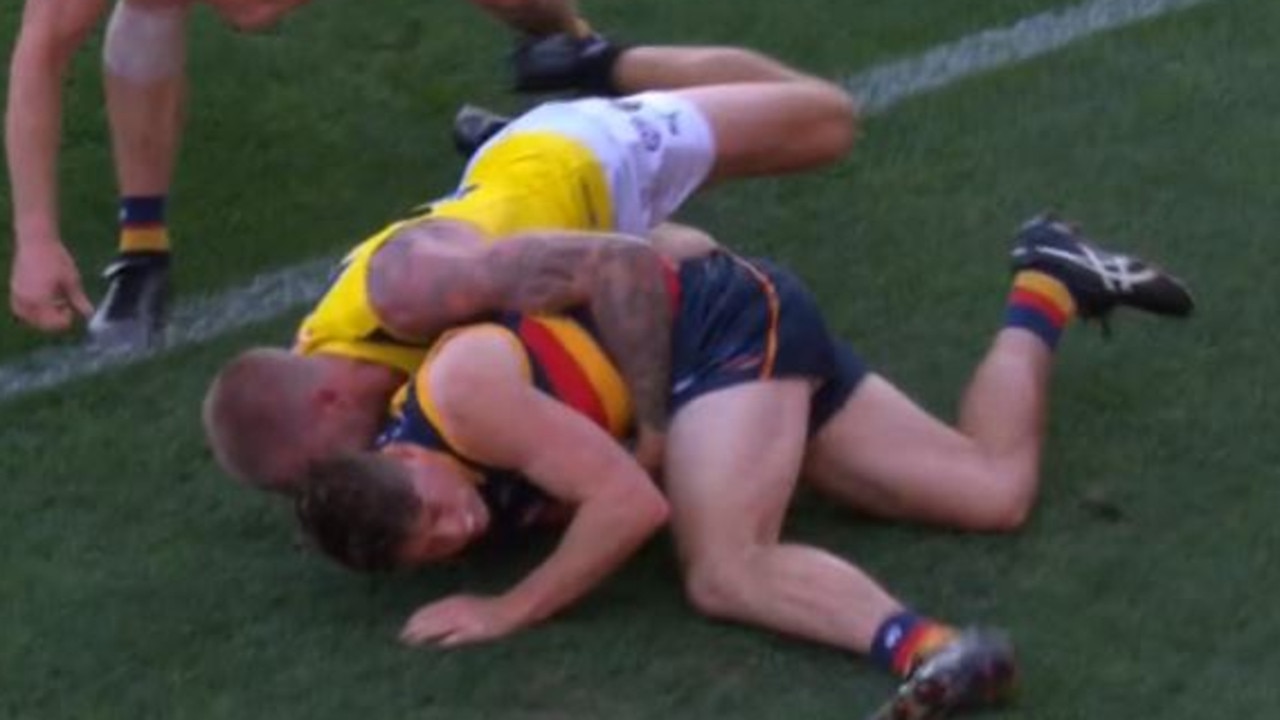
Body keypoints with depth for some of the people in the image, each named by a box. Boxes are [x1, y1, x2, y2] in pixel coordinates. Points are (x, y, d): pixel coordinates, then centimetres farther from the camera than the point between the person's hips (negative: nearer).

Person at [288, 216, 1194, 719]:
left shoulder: (460, 392, -30)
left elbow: (633, 503, -27)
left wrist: (511, 610, -23)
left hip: (736, 319, -7)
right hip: (741, 337, 7)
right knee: (996, 493, 6)